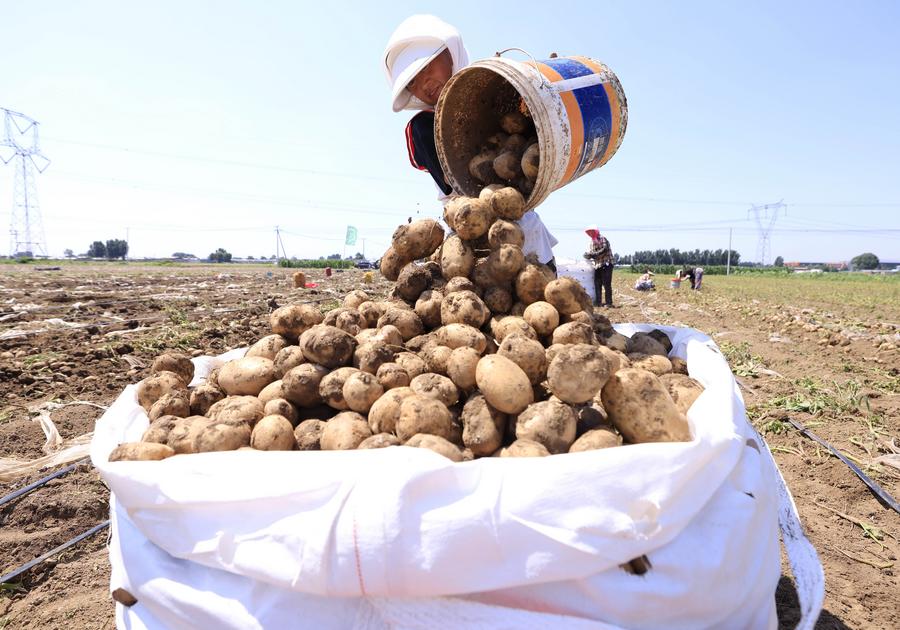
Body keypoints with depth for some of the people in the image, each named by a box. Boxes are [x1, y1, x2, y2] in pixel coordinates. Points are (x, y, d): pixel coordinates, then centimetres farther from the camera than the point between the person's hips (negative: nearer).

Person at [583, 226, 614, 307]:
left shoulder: (602, 239, -7)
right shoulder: (592, 241, 16)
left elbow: (605, 250, -19)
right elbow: (591, 252, 16)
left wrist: (593, 254, -24)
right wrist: (588, 255, -7)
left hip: (606, 264, -7)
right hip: (597, 265, 8)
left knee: (606, 284, -9)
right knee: (597, 284, 7)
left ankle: (609, 303, -8)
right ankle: (598, 302, 13)